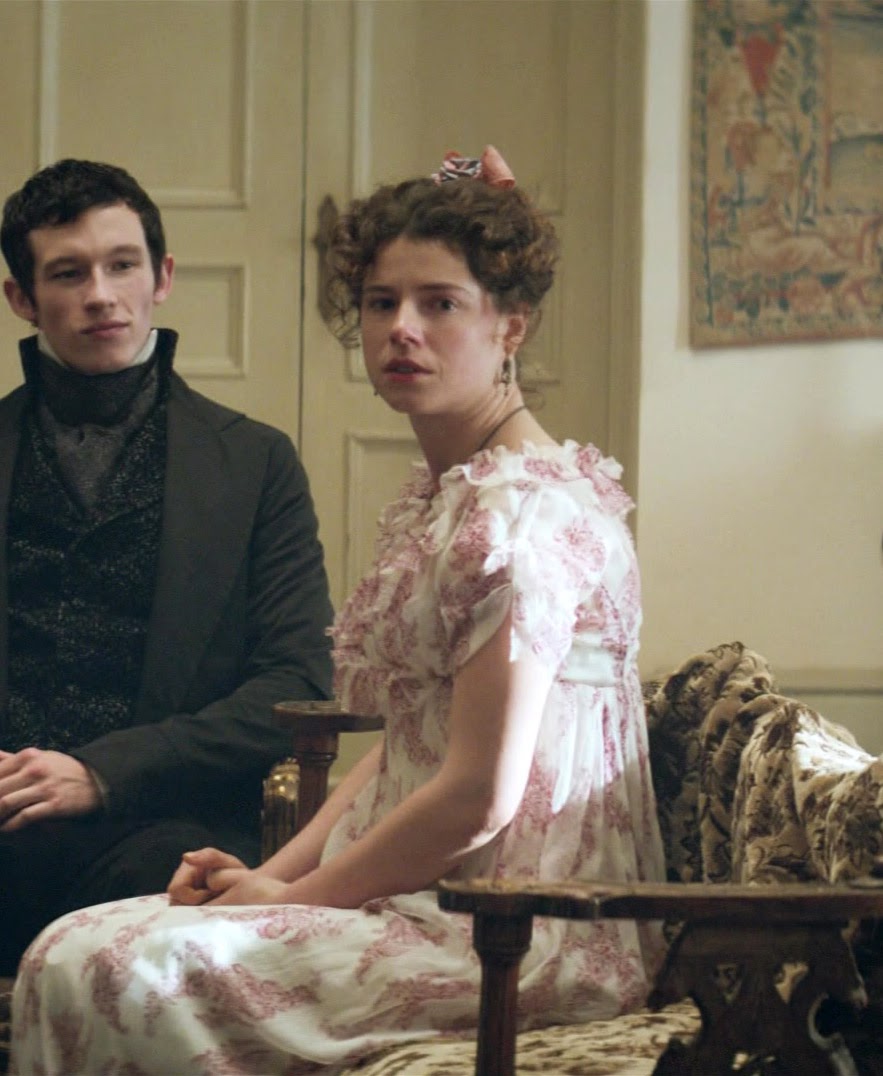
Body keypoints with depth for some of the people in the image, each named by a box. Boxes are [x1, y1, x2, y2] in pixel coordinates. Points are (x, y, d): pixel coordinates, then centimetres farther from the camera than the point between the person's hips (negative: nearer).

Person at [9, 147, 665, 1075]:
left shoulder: (528, 512, -16)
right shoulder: (439, 496, 16)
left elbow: (478, 798, -20)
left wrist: (293, 894, -9)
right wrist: (281, 870, 5)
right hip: (433, 896, 10)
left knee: (107, 970, -22)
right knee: (75, 951, -2)